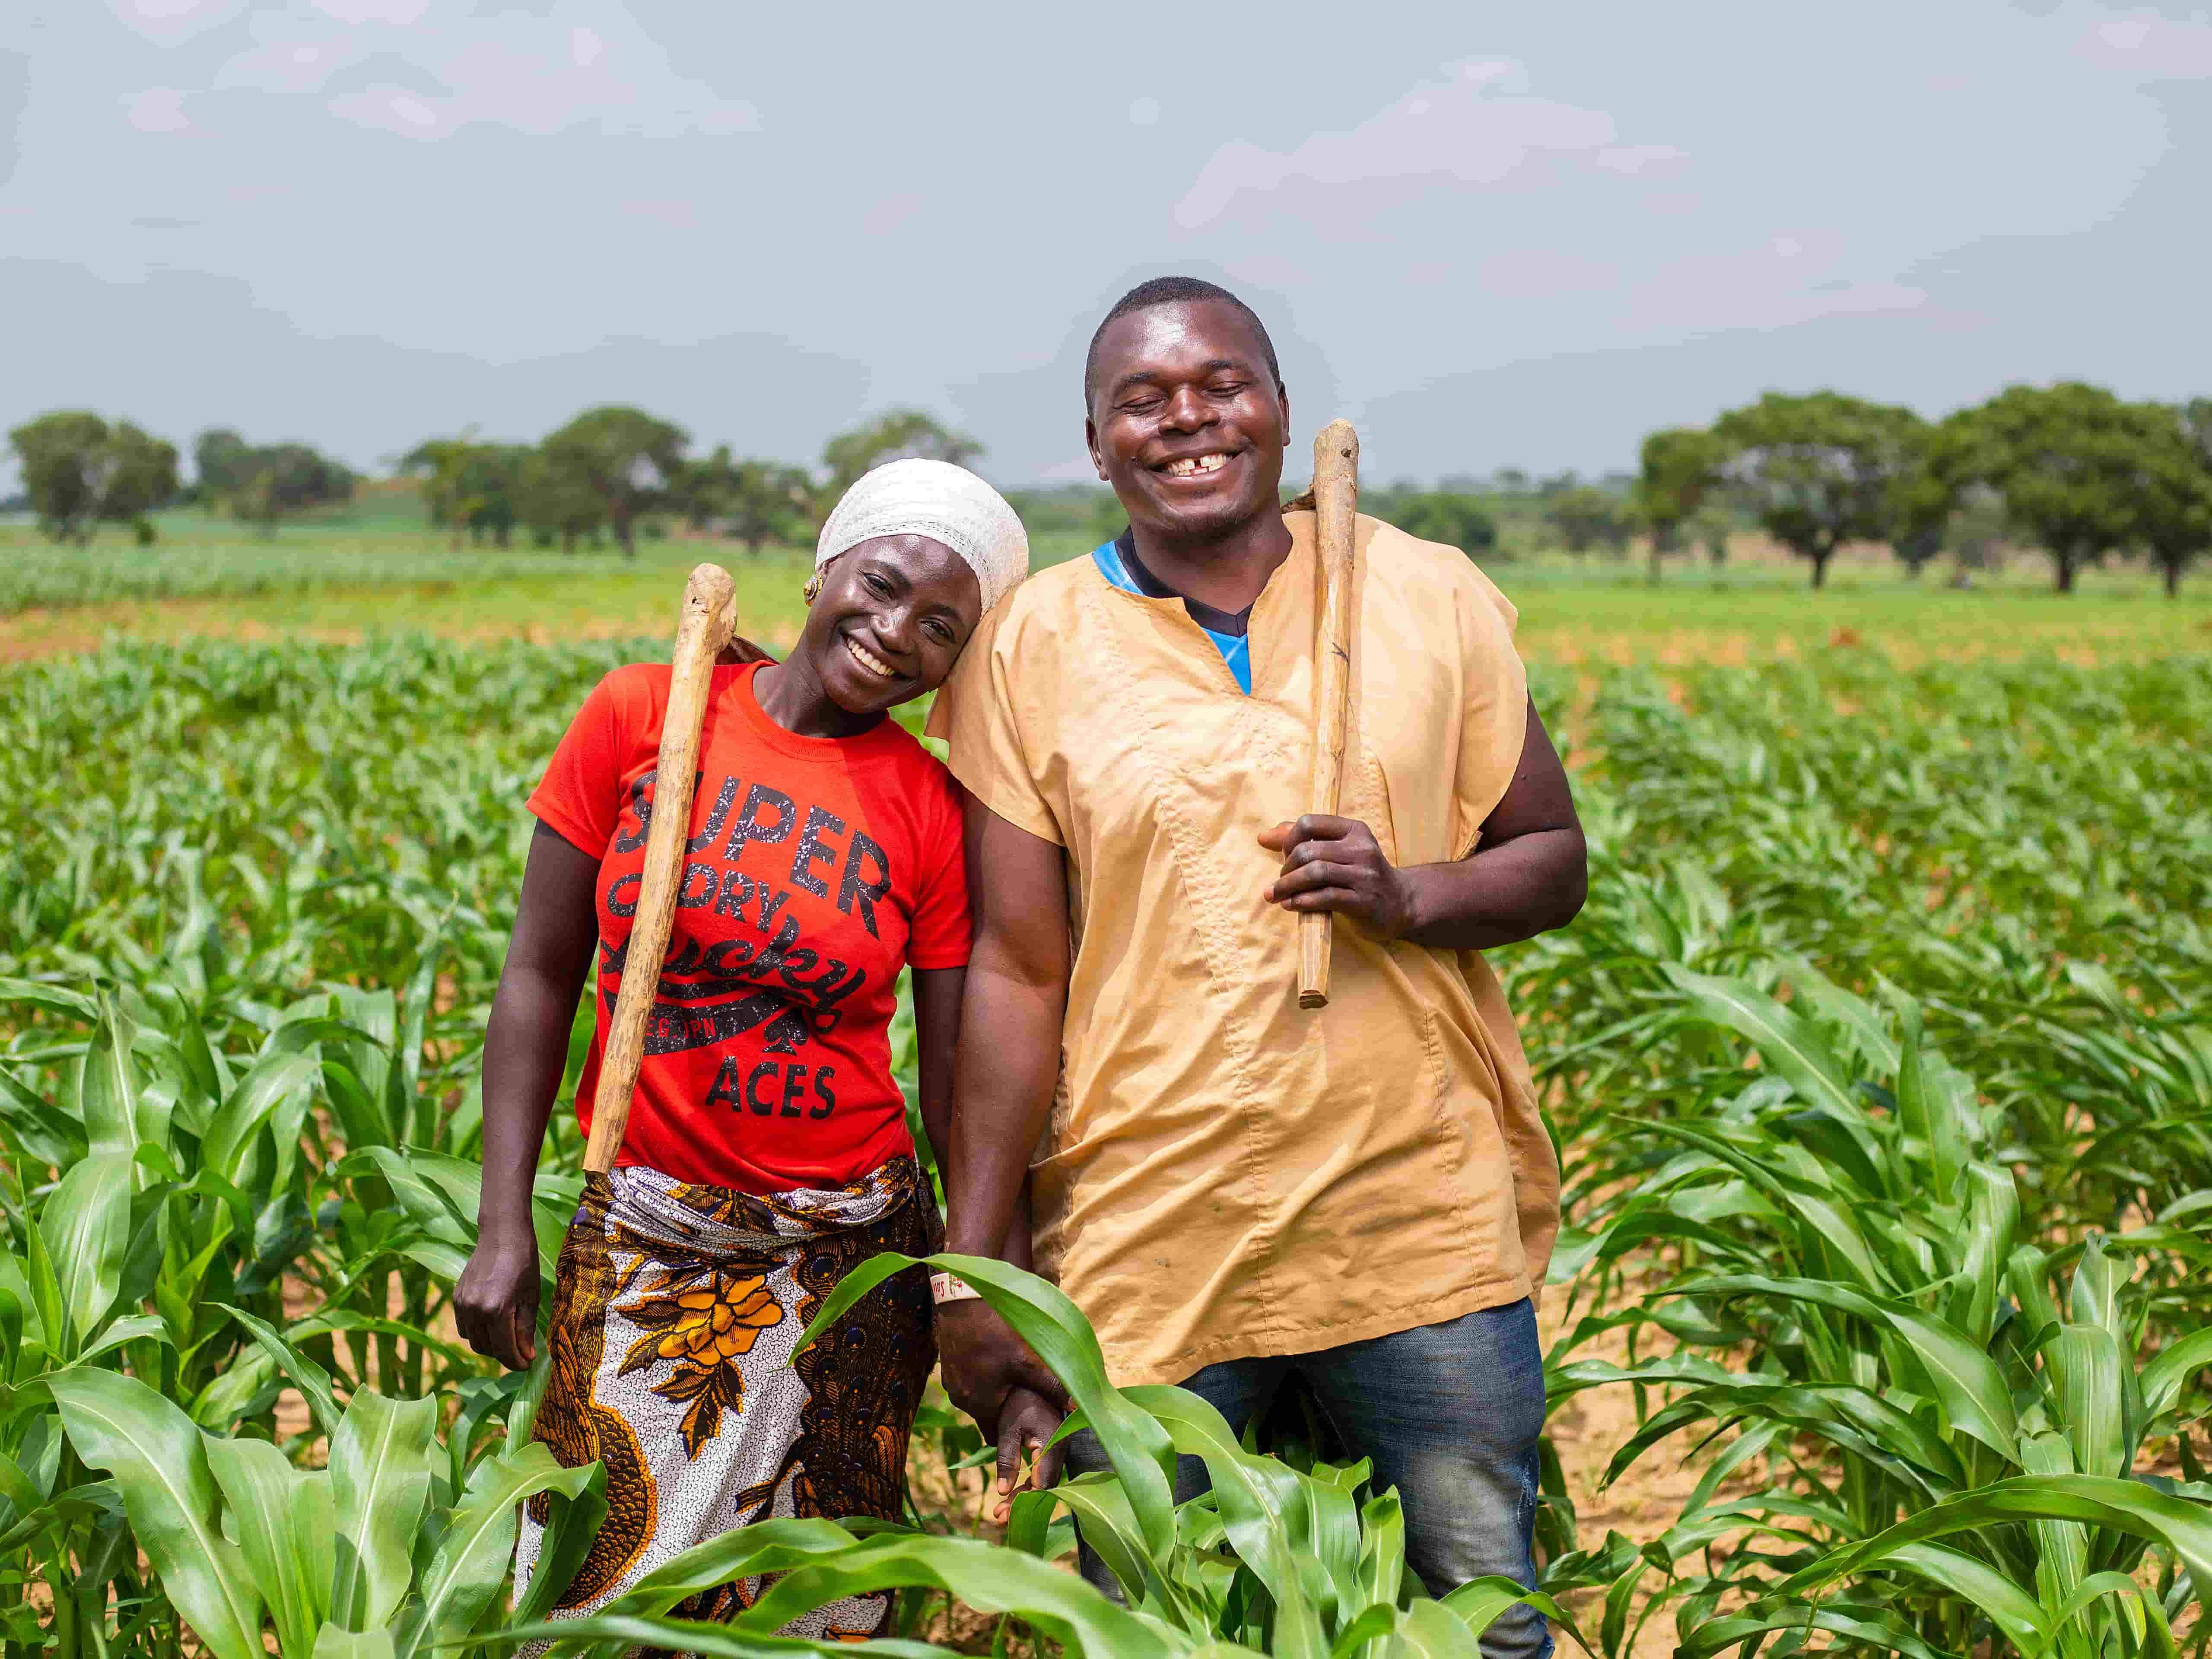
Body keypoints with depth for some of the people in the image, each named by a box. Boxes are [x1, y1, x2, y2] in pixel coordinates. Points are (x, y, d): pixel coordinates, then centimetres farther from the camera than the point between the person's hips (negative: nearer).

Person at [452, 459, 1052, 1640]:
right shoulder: (640, 716, -3)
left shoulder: (932, 812, -2)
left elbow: (962, 1081, 0)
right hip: (644, 1245, 0)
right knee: (605, 1591, 0)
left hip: (849, 1261, 1)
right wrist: (504, 1226, -4)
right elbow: (541, 974, 0)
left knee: (819, 1602, 10)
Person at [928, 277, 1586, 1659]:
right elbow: (1017, 972, -1)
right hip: (1146, 1245, 0)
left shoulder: (1437, 598, 3)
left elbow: (1554, 865, 8)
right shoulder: (1030, 649, 0)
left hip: (1424, 1222, 1)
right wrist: (971, 1270, -4)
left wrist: (1413, 898, -15)